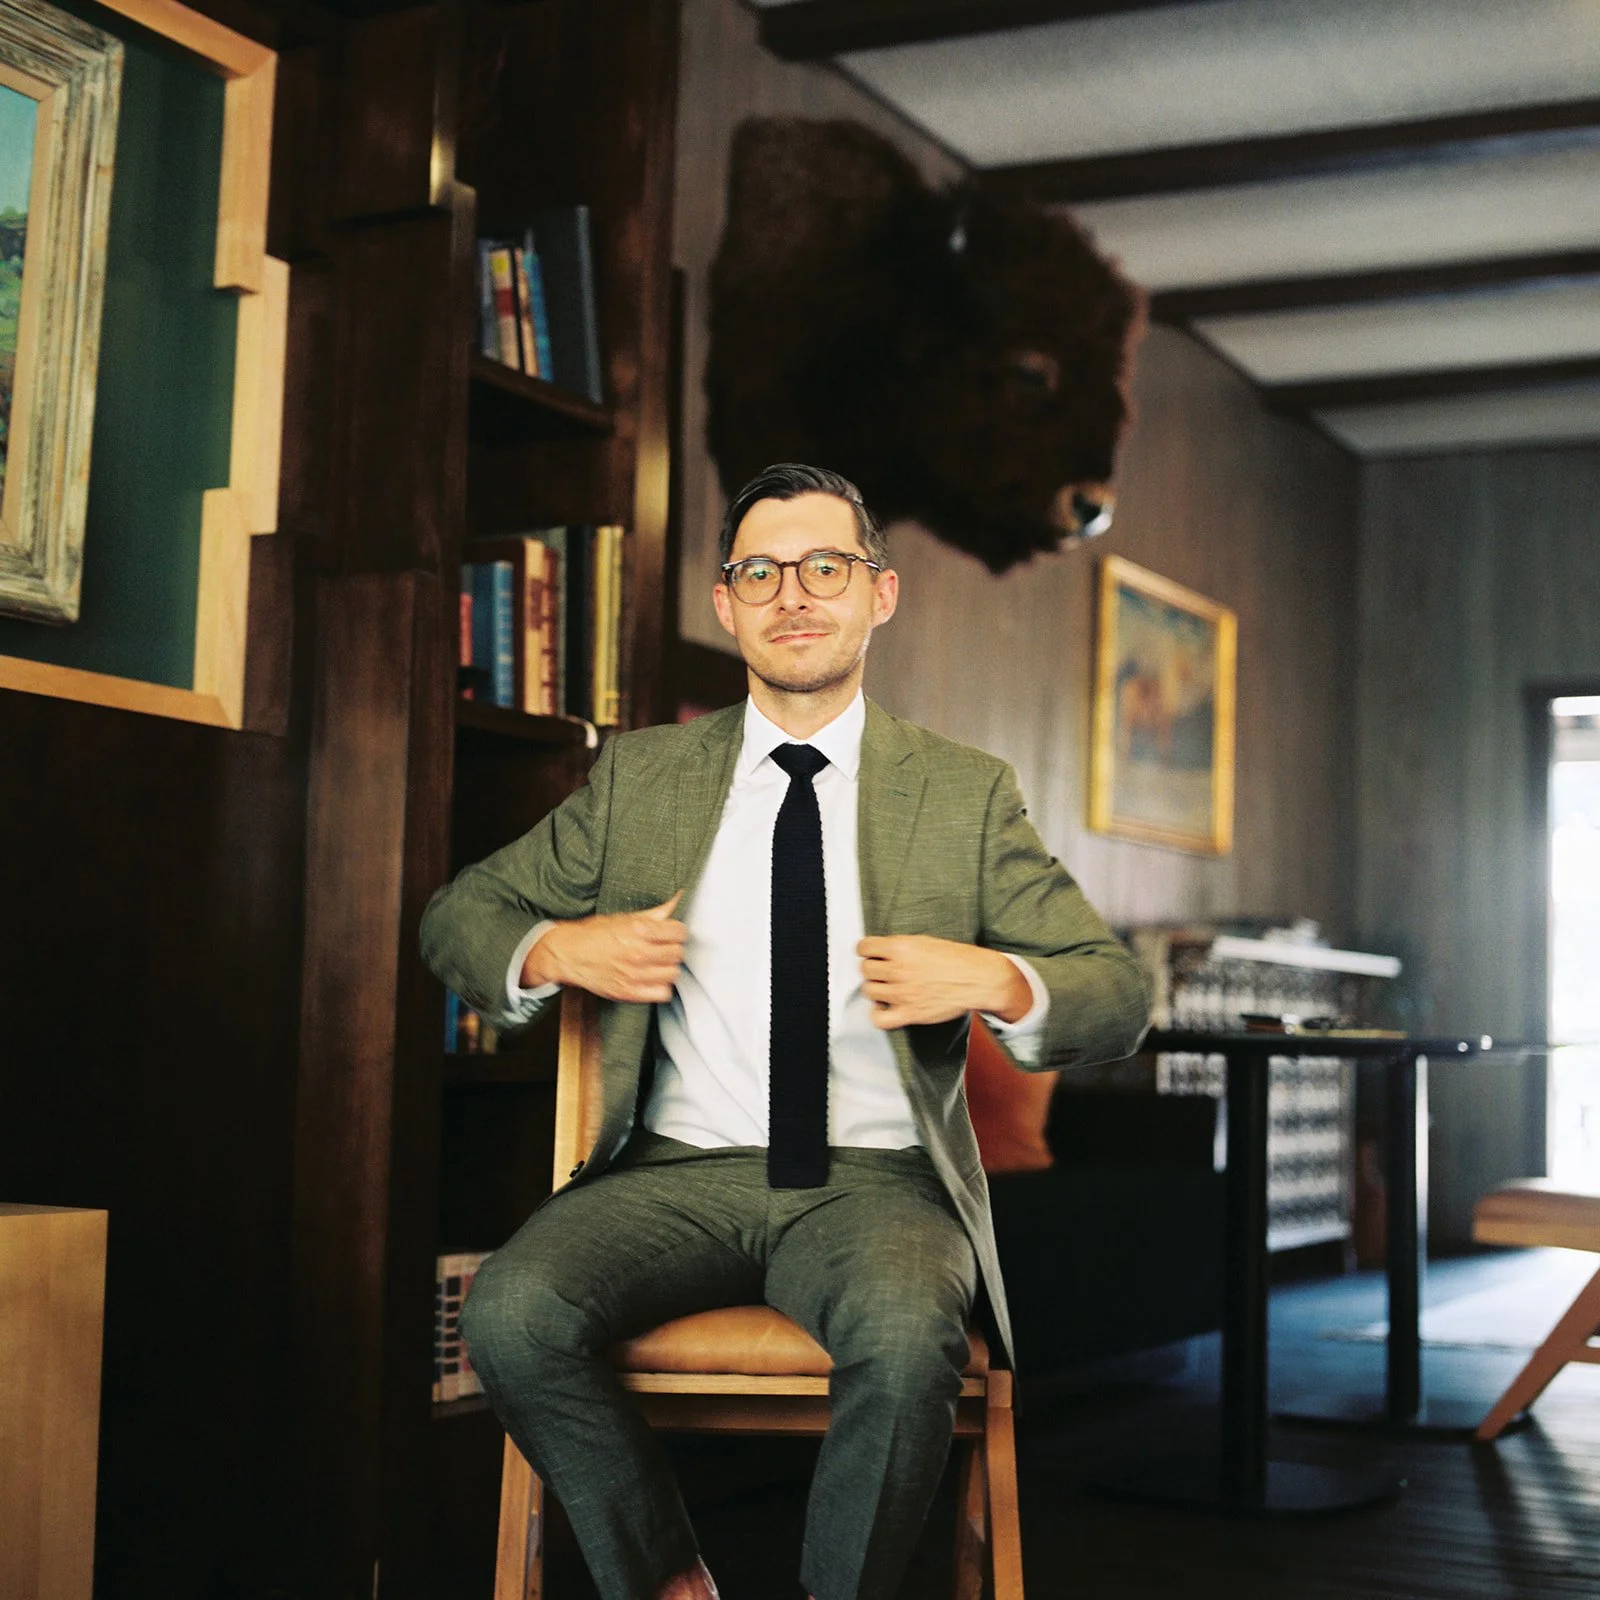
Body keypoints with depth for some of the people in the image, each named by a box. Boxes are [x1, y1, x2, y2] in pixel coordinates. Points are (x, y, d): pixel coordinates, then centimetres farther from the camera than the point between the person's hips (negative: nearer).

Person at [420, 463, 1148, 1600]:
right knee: (513, 1314, -28)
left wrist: (995, 982, -15)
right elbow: (459, 916, 18)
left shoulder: (967, 794, 10)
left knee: (909, 1339, -35)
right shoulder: (641, 777, 13)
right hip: (679, 1170, 2)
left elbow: (1119, 996, 8)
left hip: (874, 1180, -1)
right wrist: (553, 951, -6)